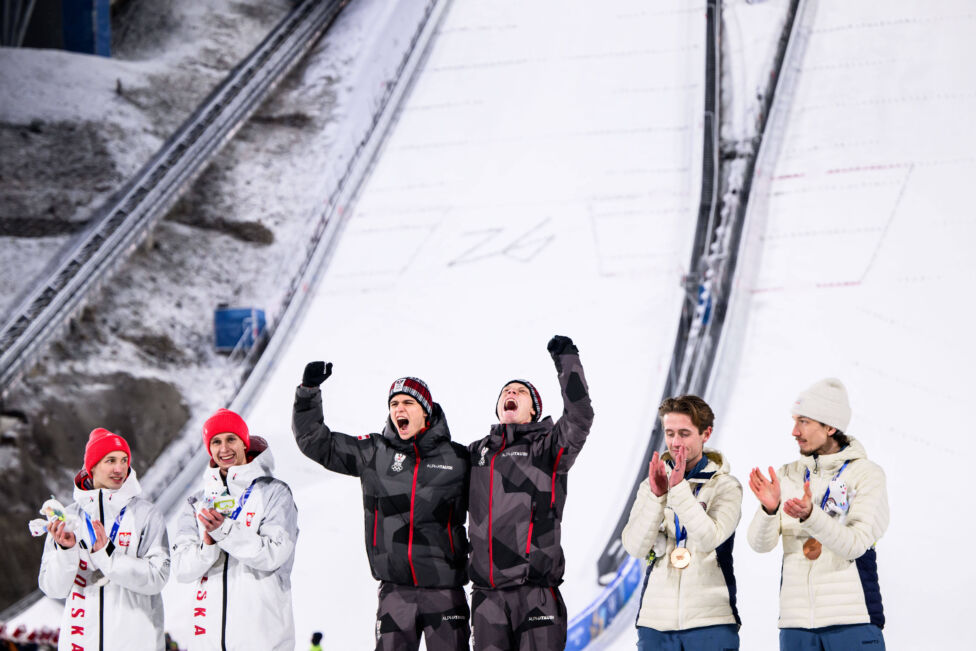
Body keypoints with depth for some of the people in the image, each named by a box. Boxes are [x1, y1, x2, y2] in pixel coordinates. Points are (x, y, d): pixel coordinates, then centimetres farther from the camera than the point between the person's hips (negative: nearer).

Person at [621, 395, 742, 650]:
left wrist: (679, 488, -20)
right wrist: (656, 495, -15)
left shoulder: (725, 486, 2)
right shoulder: (651, 485, 11)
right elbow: (635, 547, -3)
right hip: (655, 621, 3)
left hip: (710, 622, -2)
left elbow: (709, 538, -14)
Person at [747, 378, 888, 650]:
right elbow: (760, 543, 1)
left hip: (852, 620, -3)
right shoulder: (787, 476, 11)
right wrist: (769, 508, -19)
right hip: (796, 622, 3)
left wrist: (810, 516, -28)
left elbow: (855, 544, -12)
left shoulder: (867, 474, 0)